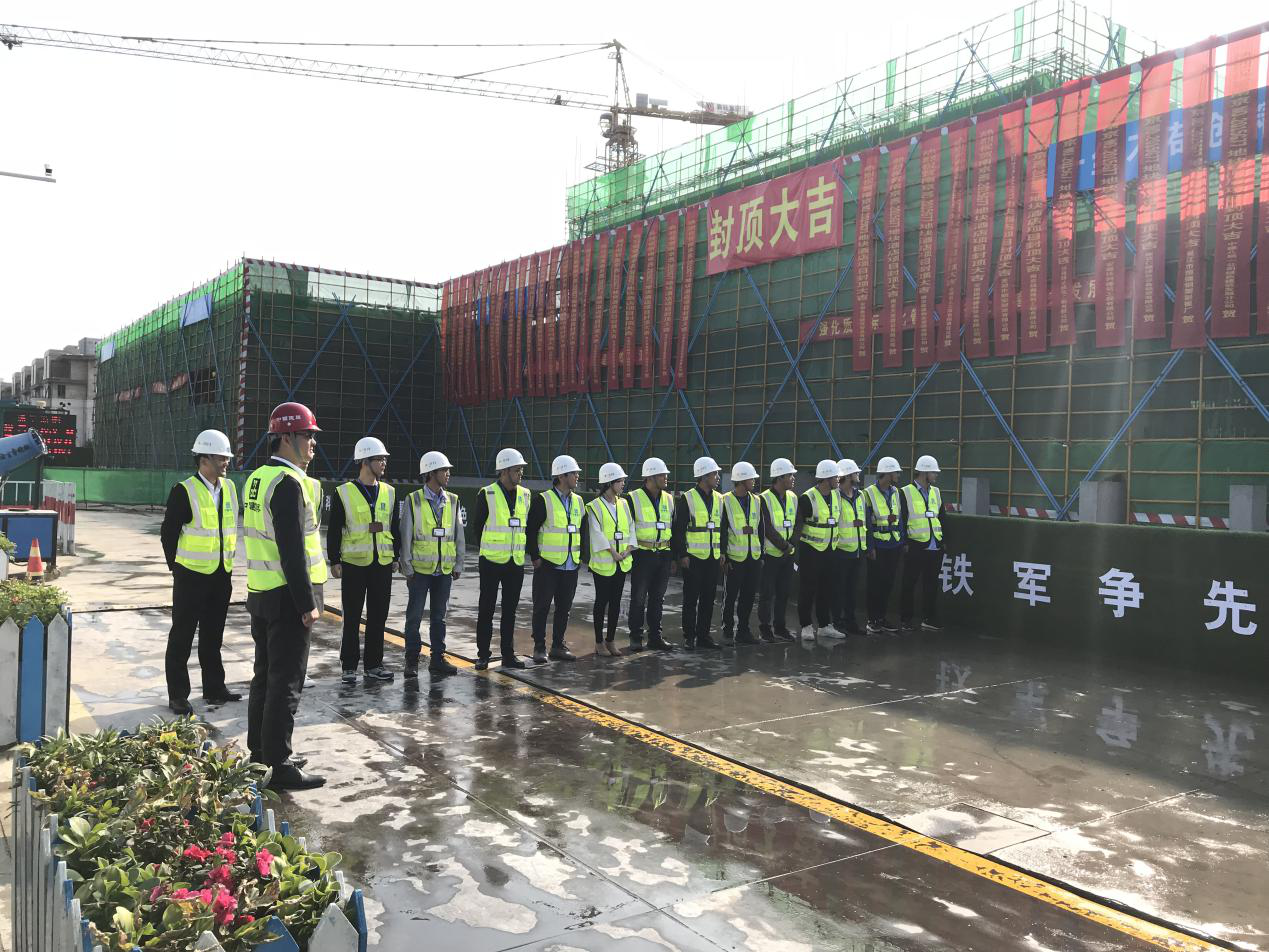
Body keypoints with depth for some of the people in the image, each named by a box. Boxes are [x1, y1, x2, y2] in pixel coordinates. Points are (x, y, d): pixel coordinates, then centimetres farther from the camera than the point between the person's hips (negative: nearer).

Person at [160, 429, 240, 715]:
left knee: (213, 636, 15)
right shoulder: (184, 491, -13)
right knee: (182, 636, 4)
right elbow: (168, 533, -8)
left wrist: (229, 561, 13)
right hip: (191, 576, -6)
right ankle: (178, 695, 13)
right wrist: (176, 567, -3)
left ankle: (214, 689, 26)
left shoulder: (229, 488, 6)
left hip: (222, 575, 6)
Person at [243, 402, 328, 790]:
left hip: (261, 593, 10)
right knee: (286, 682, -3)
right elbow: (292, 549, -22)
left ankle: (259, 749, 30)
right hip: (287, 596, -10)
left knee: (265, 674, 18)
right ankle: (280, 765, 4)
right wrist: (308, 603, -20)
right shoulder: (288, 483, -18)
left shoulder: (258, 477, 11)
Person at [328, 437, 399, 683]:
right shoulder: (344, 493, -4)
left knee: (378, 617, 9)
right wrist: (334, 561, -5)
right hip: (354, 564, -4)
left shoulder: (389, 492, 8)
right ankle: (349, 666, 15)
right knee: (352, 618, 5)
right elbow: (333, 531, -3)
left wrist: (396, 557, 11)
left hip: (383, 564, 4)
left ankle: (374, 664, 20)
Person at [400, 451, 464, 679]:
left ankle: (437, 658, 19)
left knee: (439, 617, 11)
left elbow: (459, 535, 9)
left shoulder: (452, 501, 5)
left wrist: (458, 565, 6)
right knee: (414, 616, 3)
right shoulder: (414, 500, -6)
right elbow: (405, 536, -5)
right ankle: (412, 661, 13)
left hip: (444, 570, 3)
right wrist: (407, 568, -7)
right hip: (420, 569, -3)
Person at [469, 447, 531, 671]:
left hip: (516, 562, 4)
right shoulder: (487, 495, -8)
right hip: (491, 561, -4)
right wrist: (487, 550, 8)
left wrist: (521, 550, 14)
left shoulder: (525, 495, 7)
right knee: (486, 609, 3)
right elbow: (476, 526, 2)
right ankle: (483, 654, 12)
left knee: (510, 609, 10)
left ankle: (508, 654, 18)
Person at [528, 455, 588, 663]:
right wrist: (535, 557, -11)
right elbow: (531, 530, -9)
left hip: (571, 566, 6)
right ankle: (539, 648, 11)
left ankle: (558, 646, 22)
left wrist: (582, 556, 11)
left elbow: (583, 531, 17)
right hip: (547, 565, -6)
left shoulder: (578, 501, 11)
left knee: (564, 608, 11)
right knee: (542, 607, 1)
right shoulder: (542, 500, -8)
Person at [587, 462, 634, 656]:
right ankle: (599, 642, 13)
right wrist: (612, 552, -19)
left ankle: (610, 640, 20)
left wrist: (628, 549, -7)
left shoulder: (623, 504, 10)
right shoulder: (595, 506, -9)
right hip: (603, 562, -6)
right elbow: (597, 533, -16)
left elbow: (631, 527, 7)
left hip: (622, 563, 6)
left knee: (616, 602, 10)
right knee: (602, 602, 3)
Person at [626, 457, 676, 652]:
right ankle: (636, 637, 11)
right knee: (638, 598, 1)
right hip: (642, 554, -5)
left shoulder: (669, 499, 11)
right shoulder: (634, 499, -6)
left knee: (658, 598, 10)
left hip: (663, 555, 5)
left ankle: (655, 636, 19)